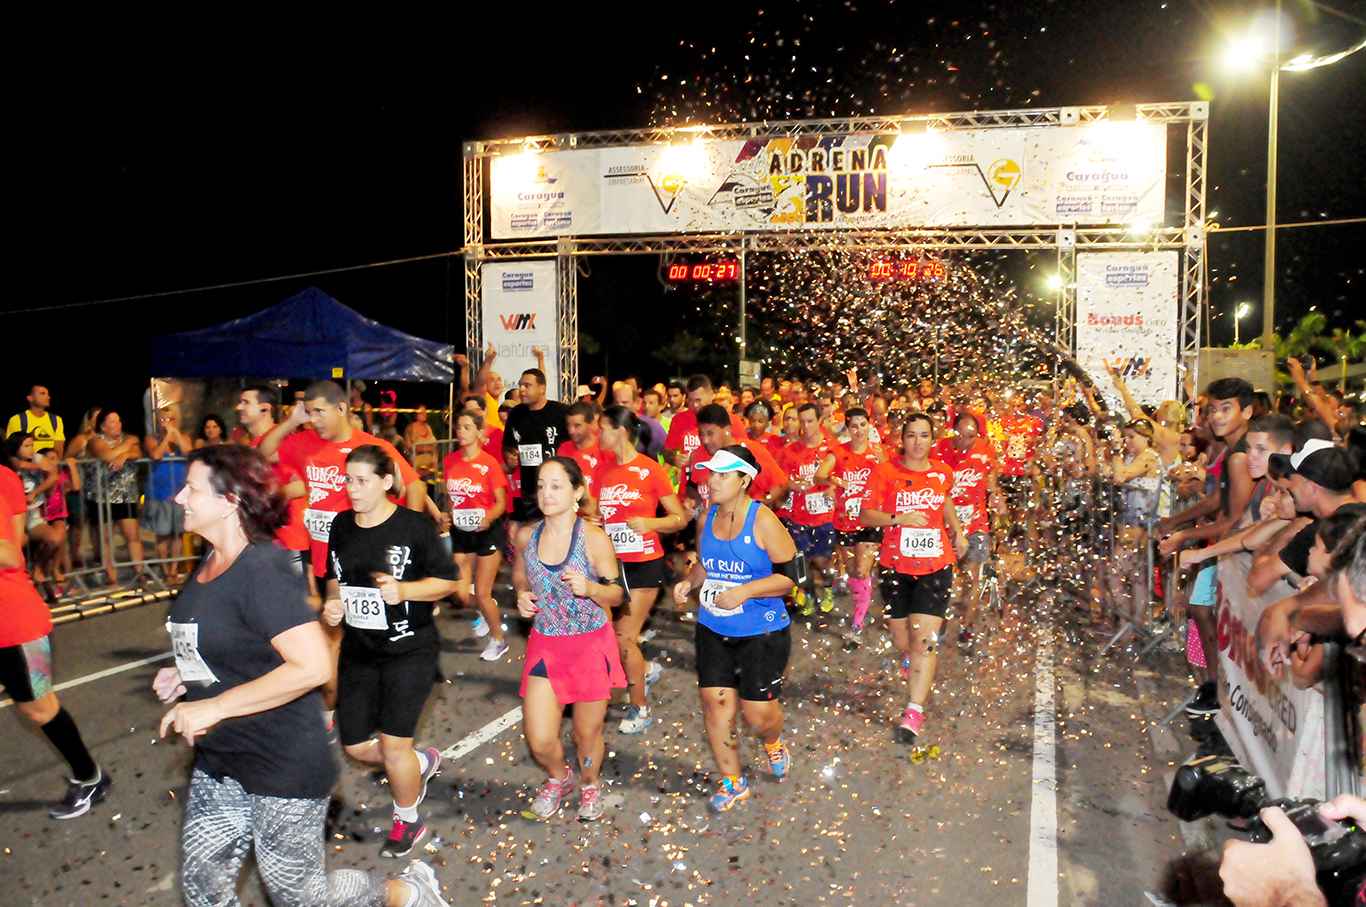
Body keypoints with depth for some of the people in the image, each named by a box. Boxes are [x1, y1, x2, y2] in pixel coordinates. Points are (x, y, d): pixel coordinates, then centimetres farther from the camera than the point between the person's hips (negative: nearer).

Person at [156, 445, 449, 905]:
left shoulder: (262, 571, -23)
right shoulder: (210, 563, 5)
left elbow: (312, 666, -31)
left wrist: (213, 707, -25)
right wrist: (184, 677, 4)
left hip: (283, 764, -9)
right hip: (218, 763, 9)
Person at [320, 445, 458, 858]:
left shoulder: (414, 526, -14)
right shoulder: (341, 526, 3)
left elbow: (447, 580, -8)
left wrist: (404, 590, -23)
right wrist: (332, 603, -2)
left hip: (409, 649, -6)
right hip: (358, 650, 6)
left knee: (393, 744, -3)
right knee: (355, 745, 9)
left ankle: (408, 821, 25)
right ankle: (423, 762, 39)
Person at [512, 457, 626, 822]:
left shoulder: (594, 538, -15)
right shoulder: (525, 536, -4)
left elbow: (617, 595, -7)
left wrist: (589, 588, -28)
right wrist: (522, 596, -6)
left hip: (591, 646, -2)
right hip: (544, 645, 3)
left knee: (588, 733, 12)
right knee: (539, 741, 1)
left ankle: (589, 785, 45)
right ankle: (559, 778, 37)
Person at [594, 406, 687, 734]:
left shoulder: (651, 470, -11)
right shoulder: (603, 467, 4)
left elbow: (680, 518, -7)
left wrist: (650, 523, -22)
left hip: (644, 564, -5)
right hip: (612, 562, 6)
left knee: (624, 636, -3)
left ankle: (640, 709, 16)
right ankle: (646, 669, 36)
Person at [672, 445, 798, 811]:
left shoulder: (763, 521, -15)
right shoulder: (708, 517, 2)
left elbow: (790, 574, -14)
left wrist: (745, 591, -24)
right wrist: (689, 582, -3)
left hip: (761, 633, -5)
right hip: (712, 631, 5)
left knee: (758, 712, 2)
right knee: (715, 705, 3)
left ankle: (773, 743, 41)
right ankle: (732, 782, 24)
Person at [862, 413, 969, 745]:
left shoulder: (942, 473, 4)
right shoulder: (886, 472, -6)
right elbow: (867, 515, -7)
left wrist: (957, 531, 13)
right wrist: (899, 518, -22)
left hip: (935, 566, 0)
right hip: (896, 565, 0)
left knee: (925, 638, -10)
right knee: (901, 639, 14)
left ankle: (915, 711, -5)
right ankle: (910, 658, 51)